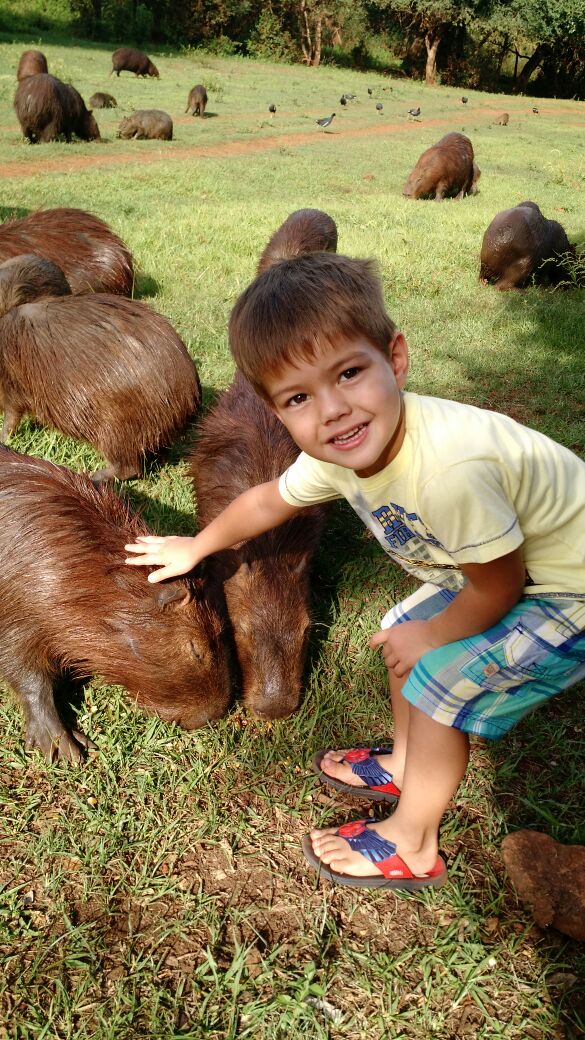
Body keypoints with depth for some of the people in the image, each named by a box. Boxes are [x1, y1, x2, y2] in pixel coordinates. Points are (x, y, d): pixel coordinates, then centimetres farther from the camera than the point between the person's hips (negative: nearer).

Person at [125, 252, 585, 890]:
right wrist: (194, 548, 20)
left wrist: (431, 637, -7)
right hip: (503, 570, 8)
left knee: (440, 680, -8)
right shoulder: (337, 454, -14)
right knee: (402, 632, 13)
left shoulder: (451, 468, -41)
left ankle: (411, 846, 16)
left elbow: (498, 586, -25)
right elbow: (268, 501, 6)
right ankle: (405, 766, 38)